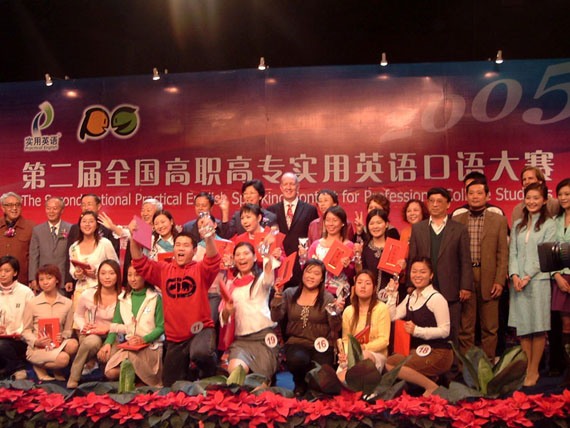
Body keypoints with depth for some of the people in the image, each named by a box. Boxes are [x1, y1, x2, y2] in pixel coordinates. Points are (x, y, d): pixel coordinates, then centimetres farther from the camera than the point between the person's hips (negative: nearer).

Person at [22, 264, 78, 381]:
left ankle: (57, 370, 0)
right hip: (37, 349, -3)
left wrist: (63, 337, -13)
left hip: (58, 345, 3)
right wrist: (36, 342, -15)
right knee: (63, 359, -32)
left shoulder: (67, 303, 7)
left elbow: (68, 329, 9)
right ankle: (39, 367, 3)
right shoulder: (32, 303, 1)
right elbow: (26, 331, 4)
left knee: (73, 344, -32)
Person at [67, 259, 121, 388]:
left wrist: (108, 327, -18)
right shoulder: (87, 295, -2)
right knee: (93, 341, -38)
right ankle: (73, 378, -15)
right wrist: (83, 326, -4)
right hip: (90, 336, 1)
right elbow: (77, 315, 16)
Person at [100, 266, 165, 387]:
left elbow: (161, 327, -5)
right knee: (110, 372, -19)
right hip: (129, 345, 4)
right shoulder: (123, 299, 14)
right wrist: (108, 342, -3)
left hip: (151, 345, -4)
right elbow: (115, 325, 13)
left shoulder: (155, 298, -2)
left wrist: (144, 339, -19)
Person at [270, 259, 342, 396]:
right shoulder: (290, 293, 9)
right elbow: (276, 317, 1)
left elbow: (336, 328, -1)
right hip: (296, 343, 0)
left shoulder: (327, 298, 5)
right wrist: (278, 295, -11)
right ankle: (300, 383, 2)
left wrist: (336, 313, -21)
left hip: (321, 346, 0)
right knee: (297, 359, -34)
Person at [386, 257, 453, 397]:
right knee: (388, 361, -14)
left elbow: (444, 331, -13)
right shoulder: (410, 298, 15)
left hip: (437, 354, -8)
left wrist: (417, 330, -20)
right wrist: (393, 293, 3)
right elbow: (392, 316, 5)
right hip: (417, 351, 8)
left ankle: (431, 386, -8)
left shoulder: (436, 298, -9)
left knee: (391, 364, -22)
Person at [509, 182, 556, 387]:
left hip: (538, 280, -4)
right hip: (517, 281, 4)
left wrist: (528, 277, -12)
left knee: (538, 328, 0)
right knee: (522, 327, 5)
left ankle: (534, 371, 8)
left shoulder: (549, 225, 1)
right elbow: (512, 252, 10)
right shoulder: (518, 224, 15)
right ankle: (527, 368, 14)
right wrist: (514, 275, -5)